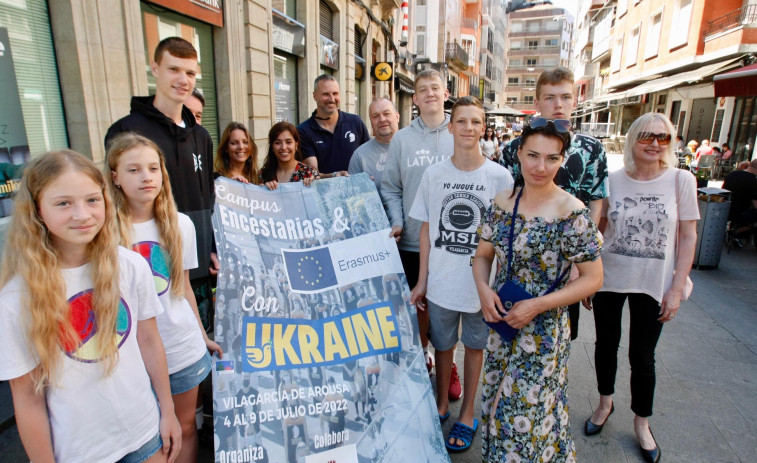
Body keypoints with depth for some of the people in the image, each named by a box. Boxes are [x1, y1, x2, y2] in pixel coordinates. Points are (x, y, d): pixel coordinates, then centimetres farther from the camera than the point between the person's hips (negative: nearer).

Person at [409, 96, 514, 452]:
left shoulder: (500, 177, -7)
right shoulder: (433, 174, -2)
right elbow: (426, 229, 3)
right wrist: (422, 281, 3)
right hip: (441, 282, 2)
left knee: (474, 346, 15)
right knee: (442, 345, 17)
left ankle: (467, 414, 36)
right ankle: (441, 406, 41)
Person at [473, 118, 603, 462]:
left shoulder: (572, 213, -16)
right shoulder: (501, 204, -2)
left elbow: (592, 279, -13)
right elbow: (482, 255, 7)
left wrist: (537, 306, -20)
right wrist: (483, 290, -12)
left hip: (543, 330, -5)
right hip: (501, 320, 5)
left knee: (528, 410, 10)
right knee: (498, 401, 21)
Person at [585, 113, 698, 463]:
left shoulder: (681, 180, -6)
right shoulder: (613, 180, -3)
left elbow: (688, 237, -3)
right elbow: (595, 230, 3)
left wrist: (676, 289, -6)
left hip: (652, 284, -1)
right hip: (608, 279, 1)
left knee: (642, 357, 10)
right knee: (606, 346, 15)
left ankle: (641, 423, 33)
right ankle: (605, 403, 41)